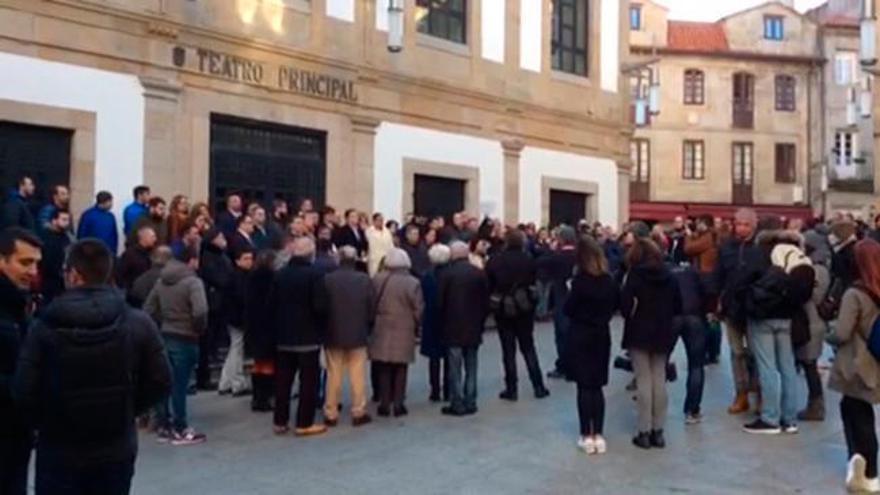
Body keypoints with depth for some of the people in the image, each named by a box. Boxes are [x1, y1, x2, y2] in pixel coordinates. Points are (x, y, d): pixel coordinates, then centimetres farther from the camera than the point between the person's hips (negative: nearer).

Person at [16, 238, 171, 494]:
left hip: (59, 451, -1)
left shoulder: (44, 326, -13)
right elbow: (160, 383, -6)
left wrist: (49, 421, 9)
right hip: (116, 450, 1)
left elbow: (25, 391, -11)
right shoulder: (139, 324, -10)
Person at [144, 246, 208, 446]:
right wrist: (200, 329, -10)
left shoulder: (161, 280, 8)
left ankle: (164, 426, 23)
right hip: (185, 339, -7)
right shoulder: (193, 281, -16)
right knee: (179, 385, 0)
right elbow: (200, 312, -28)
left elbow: (148, 309, 9)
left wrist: (162, 324, 14)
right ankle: (181, 430, 10)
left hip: (164, 337, 7)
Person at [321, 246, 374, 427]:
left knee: (333, 375, 9)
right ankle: (358, 412, 12)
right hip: (358, 333, 0)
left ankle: (330, 414, 14)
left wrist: (327, 328, 12)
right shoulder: (364, 279, -8)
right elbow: (371, 307, -4)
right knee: (358, 375, 8)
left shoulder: (328, 279, -9)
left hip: (333, 333, 0)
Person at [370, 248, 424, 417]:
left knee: (383, 369, 10)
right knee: (400, 369, 8)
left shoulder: (377, 280, -4)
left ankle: (384, 404, 11)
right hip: (404, 332, -2)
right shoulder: (412, 283, -11)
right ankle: (398, 404, 9)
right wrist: (416, 326, 9)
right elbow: (418, 309, -7)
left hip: (381, 331, 2)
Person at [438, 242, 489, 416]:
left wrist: (444, 323, 7)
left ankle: (457, 404, 5)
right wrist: (480, 322, 12)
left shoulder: (446, 274, -10)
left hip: (453, 328, -3)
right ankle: (470, 403, 15)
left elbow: (440, 302, -7)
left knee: (455, 368, 3)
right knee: (471, 367, 12)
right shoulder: (480, 273, 0)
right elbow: (486, 302, 3)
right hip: (474, 328, 3)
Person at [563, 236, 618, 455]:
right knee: (597, 386, 11)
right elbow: (616, 305, 9)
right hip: (602, 335, 5)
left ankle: (587, 436, 7)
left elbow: (568, 310, -13)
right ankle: (598, 435, 13)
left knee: (584, 386, 2)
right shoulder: (609, 280, -1)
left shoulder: (581, 280, -16)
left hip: (580, 336, -4)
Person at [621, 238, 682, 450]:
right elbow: (678, 307, 7)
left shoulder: (635, 275, -9)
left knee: (644, 381, 0)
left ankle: (645, 432, 3)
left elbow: (625, 305, -16)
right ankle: (658, 431, 12)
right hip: (662, 334, 4)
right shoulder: (669, 277, 4)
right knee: (659, 380, 8)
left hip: (639, 334, -4)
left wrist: (632, 316, 2)